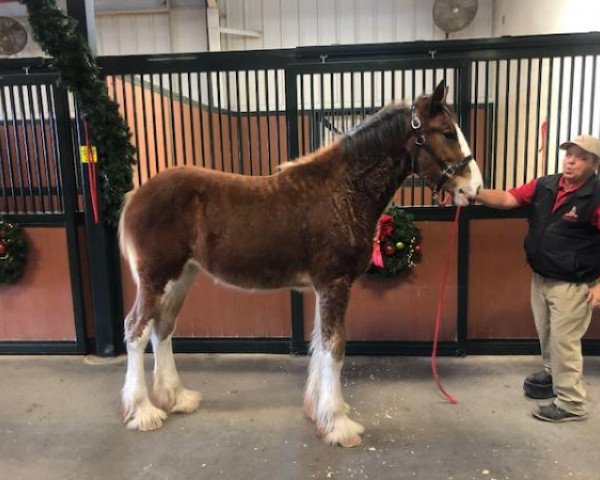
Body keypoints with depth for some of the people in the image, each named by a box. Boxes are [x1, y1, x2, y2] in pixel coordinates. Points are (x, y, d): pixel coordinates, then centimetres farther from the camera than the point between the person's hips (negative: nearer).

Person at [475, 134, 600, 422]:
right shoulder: (544, 186, -2)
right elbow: (506, 199, -5)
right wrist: (475, 193, -22)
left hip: (572, 285, -6)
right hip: (540, 278, 6)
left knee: (563, 342, 2)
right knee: (546, 335, 23)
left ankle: (571, 404, 18)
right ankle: (552, 374, 47)